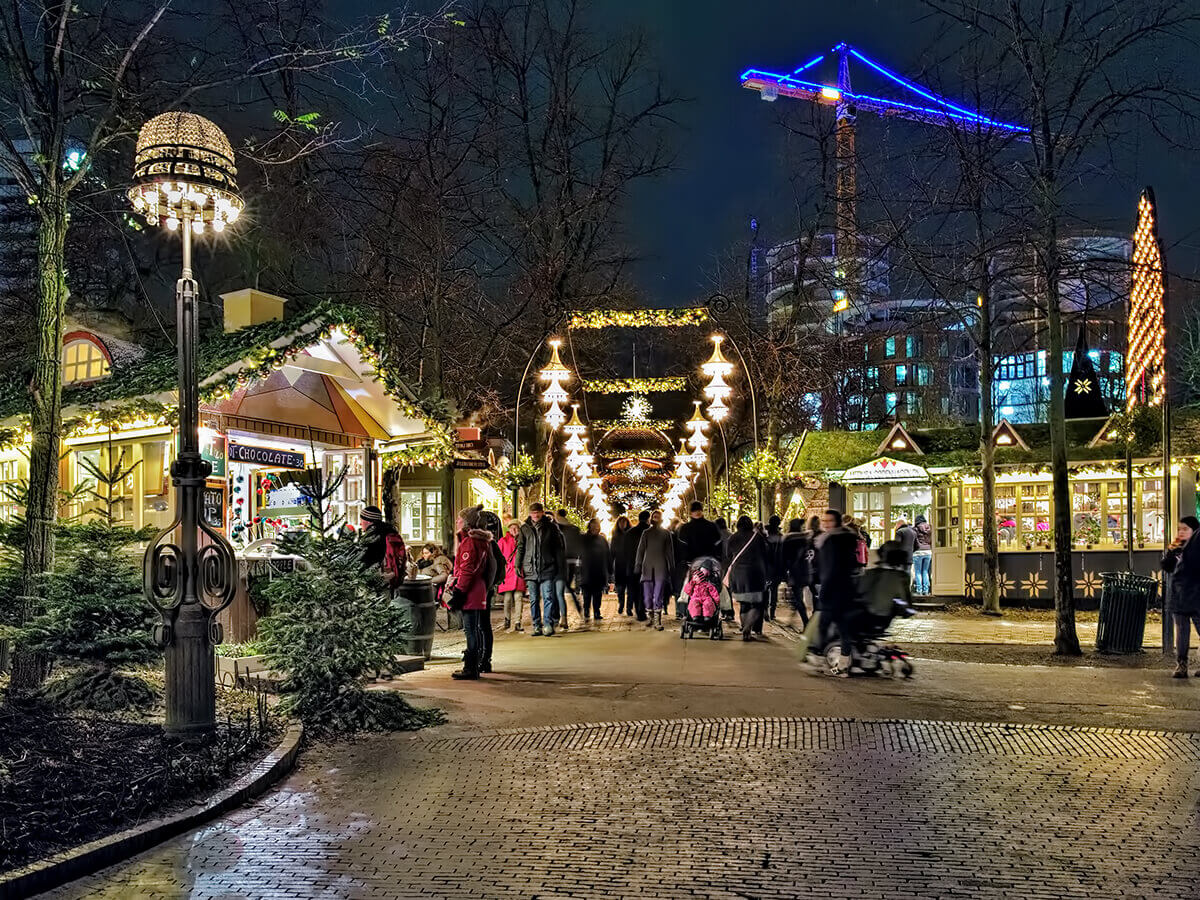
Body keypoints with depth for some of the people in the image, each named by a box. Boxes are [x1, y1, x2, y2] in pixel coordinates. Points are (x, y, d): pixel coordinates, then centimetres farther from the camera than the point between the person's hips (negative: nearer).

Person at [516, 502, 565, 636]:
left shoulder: (551, 527, 5)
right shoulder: (525, 529, 9)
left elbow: (558, 548, 8)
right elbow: (520, 548, 13)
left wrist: (561, 566, 4)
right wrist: (518, 565, 3)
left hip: (547, 569, -2)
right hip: (530, 569, 2)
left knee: (548, 598, -7)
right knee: (534, 599, 6)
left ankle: (548, 624, -2)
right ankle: (537, 626, 13)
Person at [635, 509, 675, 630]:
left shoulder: (666, 533, 10)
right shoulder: (646, 533, 13)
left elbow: (670, 551, 10)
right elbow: (640, 550, 11)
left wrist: (671, 568, 5)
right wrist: (638, 566, 3)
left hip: (661, 567, -2)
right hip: (647, 567, 2)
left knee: (658, 596, -8)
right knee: (647, 595, 2)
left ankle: (657, 620, -10)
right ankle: (650, 617, 15)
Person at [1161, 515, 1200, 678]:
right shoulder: (1178, 549, 13)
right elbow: (1166, 567, 14)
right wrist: (1170, 551, 1)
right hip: (1178, 597, 6)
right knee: (1181, 633, 9)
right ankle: (1181, 665, 13)